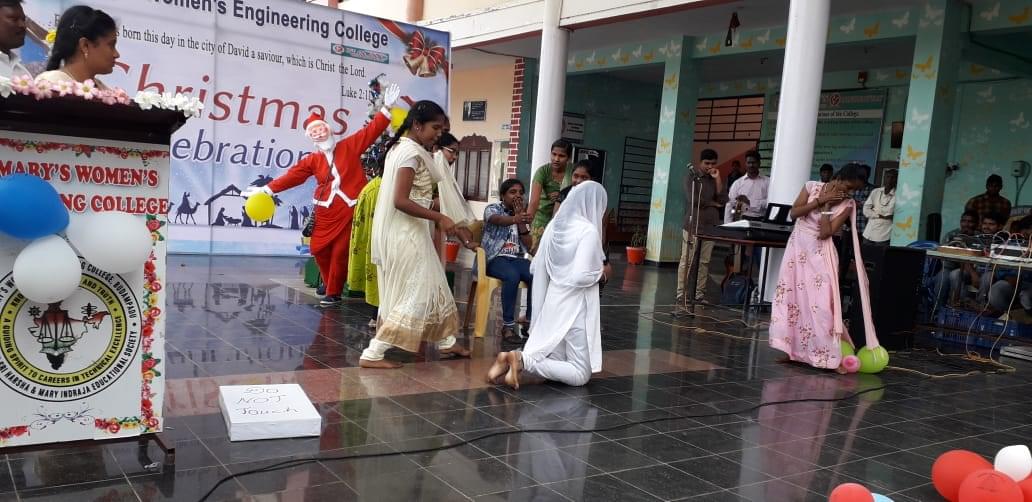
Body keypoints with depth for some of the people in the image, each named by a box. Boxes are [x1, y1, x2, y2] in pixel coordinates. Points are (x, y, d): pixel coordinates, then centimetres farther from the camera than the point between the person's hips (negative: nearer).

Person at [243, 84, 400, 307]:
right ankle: (333, 286, 22)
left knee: (341, 251, -2)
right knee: (320, 249, 4)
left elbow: (371, 130, -3)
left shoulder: (350, 146, 2)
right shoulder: (312, 160, 7)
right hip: (326, 212, 3)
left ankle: (334, 293, 8)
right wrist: (267, 189, -7)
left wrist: (386, 108, -13)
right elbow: (292, 175, 2)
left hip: (350, 210, -3)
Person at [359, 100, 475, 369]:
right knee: (415, 293, -4)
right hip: (406, 233, -10)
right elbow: (401, 201, -24)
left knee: (430, 286, 20)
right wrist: (440, 218, -20)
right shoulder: (412, 152, -17)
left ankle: (446, 342, 34)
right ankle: (372, 354, -3)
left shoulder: (399, 146, 14)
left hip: (402, 231, 10)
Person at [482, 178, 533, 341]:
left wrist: (521, 221, -4)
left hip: (517, 258, 5)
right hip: (496, 258, -5)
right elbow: (498, 220, -25)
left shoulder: (522, 214, 18)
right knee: (512, 276, -37)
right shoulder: (492, 208, 3)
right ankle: (508, 325, -29)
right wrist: (515, 219, -47)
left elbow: (529, 245, 8)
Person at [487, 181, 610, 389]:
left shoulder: (555, 225, 6)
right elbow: (581, 276, -23)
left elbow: (535, 268, 10)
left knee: (556, 362, 17)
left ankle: (511, 360, -6)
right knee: (580, 374, 2)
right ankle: (524, 361, -17)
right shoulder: (588, 230, -16)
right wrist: (603, 274, -4)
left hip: (552, 303, 8)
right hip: (574, 307, -8)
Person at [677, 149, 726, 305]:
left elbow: (723, 200, 2)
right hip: (692, 225, -5)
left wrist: (718, 180, -5)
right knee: (687, 261, -4)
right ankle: (681, 294, 0)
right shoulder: (691, 176, -2)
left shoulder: (716, 178, 13)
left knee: (704, 262, 5)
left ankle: (700, 294, 9)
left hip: (710, 226, 5)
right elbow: (693, 199, -14)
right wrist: (713, 203, -2)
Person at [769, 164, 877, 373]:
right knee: (792, 298, 5)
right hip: (798, 247, 3)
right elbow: (794, 213, -8)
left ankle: (828, 356, -3)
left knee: (820, 303, -9)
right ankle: (792, 350, 16)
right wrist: (821, 200, -12)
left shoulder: (848, 204, -6)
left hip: (820, 254, -3)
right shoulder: (812, 186, 1)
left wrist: (826, 206, -13)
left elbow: (825, 233, -14)